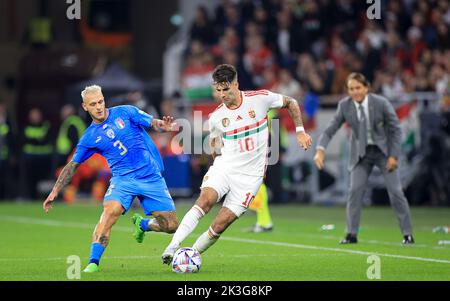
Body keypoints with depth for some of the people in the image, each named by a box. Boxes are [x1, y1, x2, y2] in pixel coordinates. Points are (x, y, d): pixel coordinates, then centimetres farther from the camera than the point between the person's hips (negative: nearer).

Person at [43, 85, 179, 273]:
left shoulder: (125, 112, 1)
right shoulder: (89, 137, 4)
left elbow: (153, 123, -3)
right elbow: (73, 165, 12)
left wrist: (164, 125, -27)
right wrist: (55, 192, 8)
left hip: (151, 178, 1)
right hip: (123, 178, -1)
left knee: (171, 226, -3)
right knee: (110, 211, -31)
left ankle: (142, 225, 30)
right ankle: (93, 263, -28)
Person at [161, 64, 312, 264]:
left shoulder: (261, 98, -7)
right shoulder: (216, 117, 1)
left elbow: (290, 103, 9)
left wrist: (300, 132, 6)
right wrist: (216, 151, 6)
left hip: (249, 175, -1)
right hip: (224, 167, 1)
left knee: (220, 225, -10)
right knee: (205, 200, -28)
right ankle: (173, 247, -31)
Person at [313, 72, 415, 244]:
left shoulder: (381, 103, -19)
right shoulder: (345, 105, -13)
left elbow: (395, 129, -10)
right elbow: (331, 128, -10)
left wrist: (394, 155, -14)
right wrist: (320, 149, -25)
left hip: (384, 150, -2)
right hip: (361, 153, 2)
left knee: (395, 191, -5)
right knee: (355, 189, -10)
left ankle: (408, 234, 5)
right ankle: (351, 234, 0)